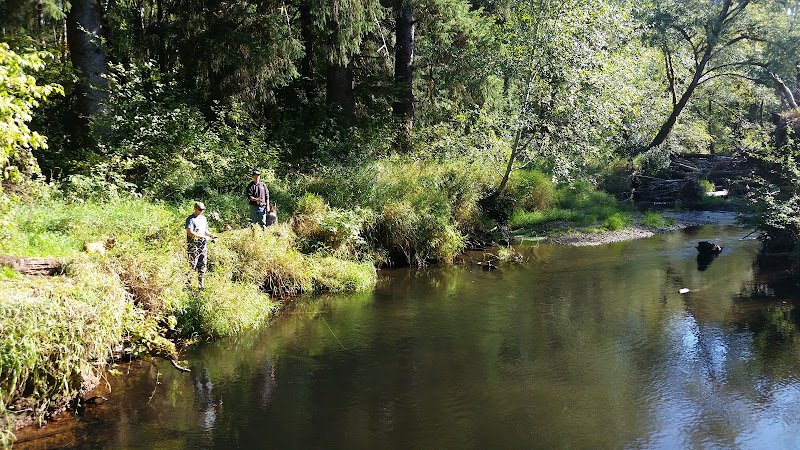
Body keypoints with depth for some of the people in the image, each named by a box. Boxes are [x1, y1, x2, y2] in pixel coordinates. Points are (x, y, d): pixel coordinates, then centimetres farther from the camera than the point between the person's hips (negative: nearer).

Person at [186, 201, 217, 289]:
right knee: (191, 266, -8)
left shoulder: (203, 218, 16)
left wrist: (211, 235, 5)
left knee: (203, 266, 9)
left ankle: (202, 285, 15)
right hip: (193, 246, -7)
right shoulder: (190, 219, -8)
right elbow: (190, 233, -17)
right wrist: (203, 236, -20)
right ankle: (187, 284, -4)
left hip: (203, 245, 7)